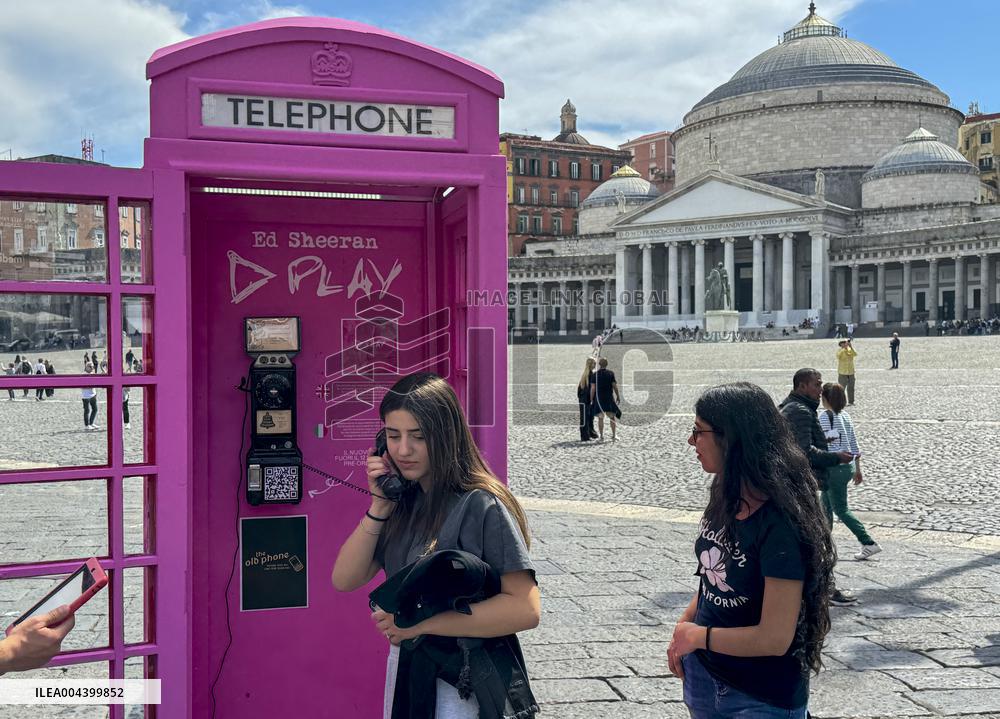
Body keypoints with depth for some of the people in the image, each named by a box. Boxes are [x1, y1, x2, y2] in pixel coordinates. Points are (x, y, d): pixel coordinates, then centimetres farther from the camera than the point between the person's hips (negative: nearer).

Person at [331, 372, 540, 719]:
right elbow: (345, 579, -1)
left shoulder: (480, 505, -20)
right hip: (402, 665, 6)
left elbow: (525, 609, -25)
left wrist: (421, 622, -24)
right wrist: (380, 506, -13)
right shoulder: (403, 501, 0)